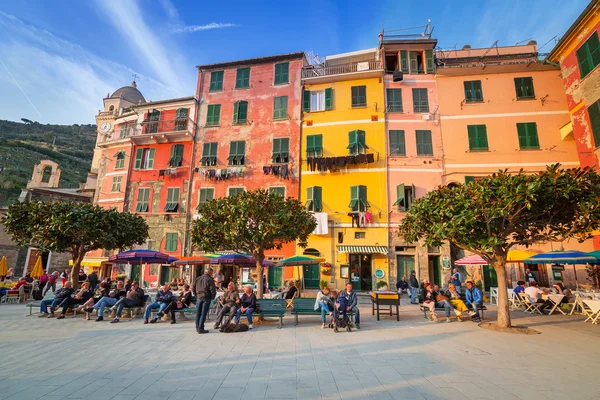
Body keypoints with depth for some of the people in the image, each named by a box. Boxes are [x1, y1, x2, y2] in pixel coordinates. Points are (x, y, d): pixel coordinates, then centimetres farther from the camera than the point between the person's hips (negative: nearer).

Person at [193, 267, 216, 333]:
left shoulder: (197, 279, 8)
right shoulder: (210, 279, -11)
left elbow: (193, 288, 13)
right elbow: (213, 290, -13)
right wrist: (212, 297, 3)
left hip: (199, 297, 6)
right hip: (206, 298, -6)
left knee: (198, 313, 14)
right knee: (203, 314, -1)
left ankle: (197, 327, 23)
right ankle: (200, 329, 1)